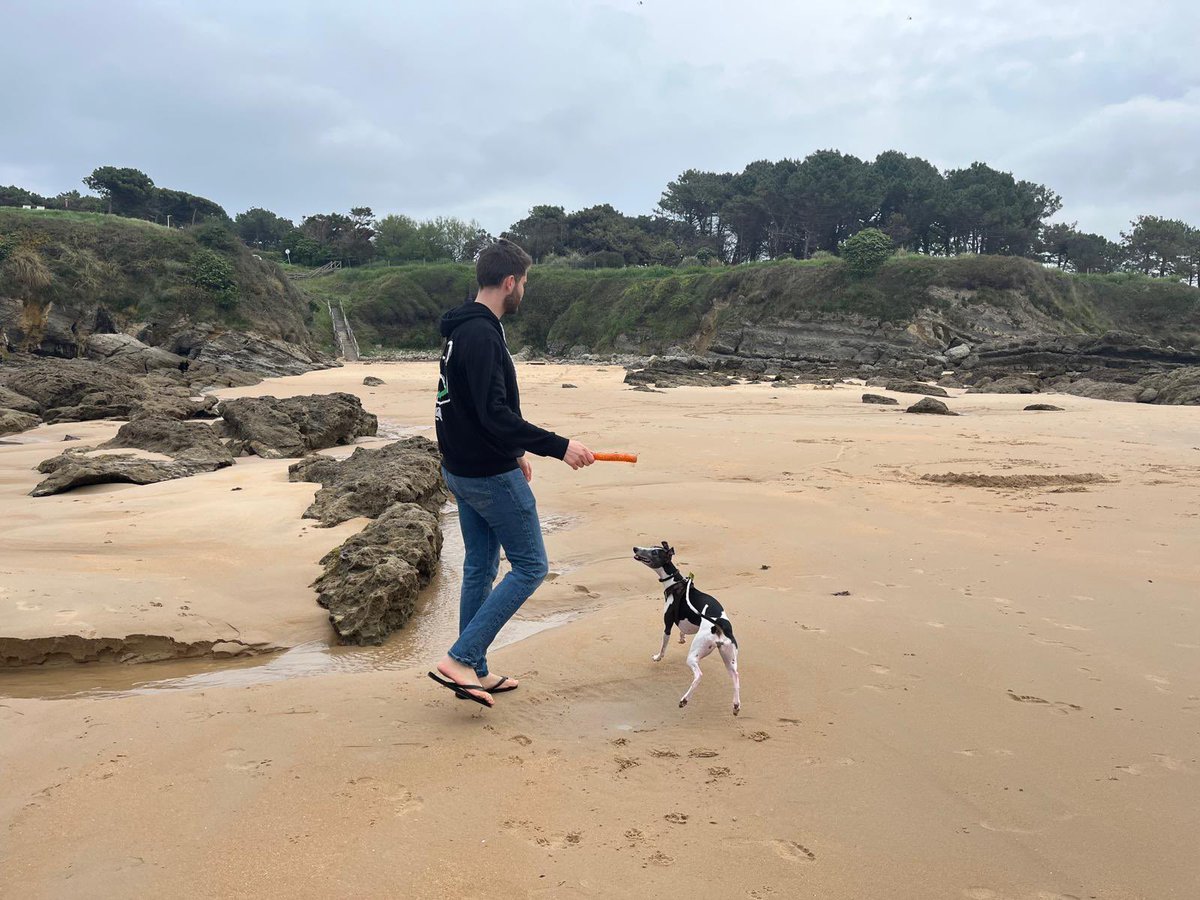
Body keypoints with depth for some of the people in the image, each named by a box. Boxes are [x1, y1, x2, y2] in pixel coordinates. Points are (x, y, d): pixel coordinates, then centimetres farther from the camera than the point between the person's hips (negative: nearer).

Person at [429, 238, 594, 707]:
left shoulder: (464, 329, 11)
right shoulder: (482, 336, -22)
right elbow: (496, 415, -30)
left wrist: (513, 452, 23)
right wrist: (558, 447, -27)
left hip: (462, 470, 10)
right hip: (491, 476, -10)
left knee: (479, 567, 16)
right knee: (530, 566, 0)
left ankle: (474, 672, 25)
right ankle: (460, 660, -2)